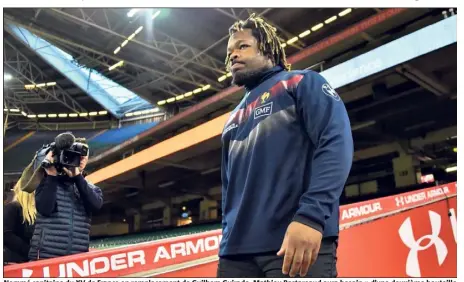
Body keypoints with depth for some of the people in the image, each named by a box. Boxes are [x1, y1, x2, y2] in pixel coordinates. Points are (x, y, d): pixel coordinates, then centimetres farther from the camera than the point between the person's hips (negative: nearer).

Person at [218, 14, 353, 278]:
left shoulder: (302, 83, 7)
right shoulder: (232, 121, 25)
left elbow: (337, 143, -9)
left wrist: (311, 216, -22)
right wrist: (227, 241, 15)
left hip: (301, 242, -6)